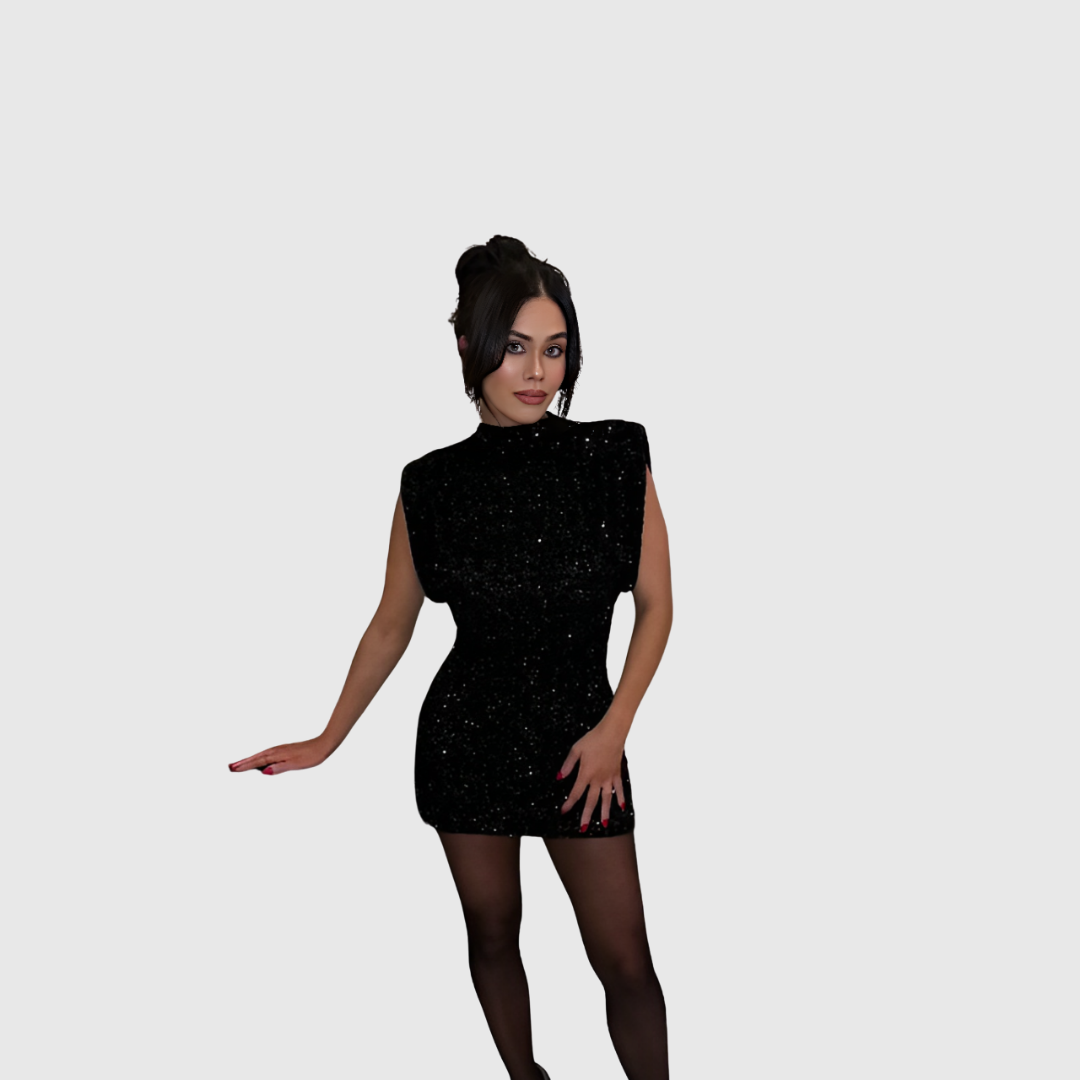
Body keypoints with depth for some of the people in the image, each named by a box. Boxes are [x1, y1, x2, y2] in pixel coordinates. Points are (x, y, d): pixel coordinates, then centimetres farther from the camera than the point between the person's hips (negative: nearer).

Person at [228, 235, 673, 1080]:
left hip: (580, 740, -1)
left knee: (624, 958, 0)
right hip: (467, 735, 1)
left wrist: (613, 730, -10)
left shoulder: (615, 457, -8)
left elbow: (655, 605, -2)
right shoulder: (433, 483, -5)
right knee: (493, 933, 14)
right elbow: (392, 626, 6)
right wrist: (326, 742, 9)